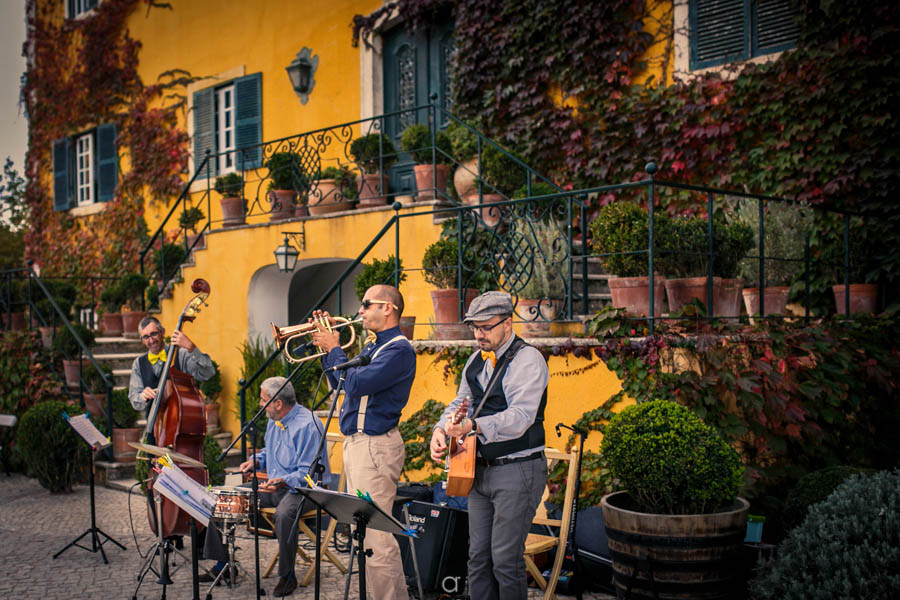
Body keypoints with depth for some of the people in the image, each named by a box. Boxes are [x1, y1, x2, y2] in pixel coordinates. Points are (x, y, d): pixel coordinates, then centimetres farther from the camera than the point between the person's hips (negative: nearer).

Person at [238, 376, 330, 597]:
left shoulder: (308, 425, -21)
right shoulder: (274, 421, 9)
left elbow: (308, 473, -23)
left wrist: (282, 482, -38)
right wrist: (255, 461, 6)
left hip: (304, 488, -9)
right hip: (274, 485, 9)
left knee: (284, 513, -38)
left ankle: (287, 576, -20)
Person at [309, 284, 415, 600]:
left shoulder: (399, 349, -14)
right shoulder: (373, 346, 16)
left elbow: (357, 384, -24)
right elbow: (340, 384, 22)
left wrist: (334, 349, -11)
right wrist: (326, 347, 12)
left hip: (375, 446, -10)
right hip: (355, 443, 10)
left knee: (376, 535, -10)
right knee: (362, 531, 16)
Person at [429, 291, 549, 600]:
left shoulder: (528, 359, -13)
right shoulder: (476, 360, 13)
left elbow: (519, 418, -25)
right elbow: (460, 403, 18)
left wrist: (472, 425, -38)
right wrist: (441, 430, -3)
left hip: (518, 471, -8)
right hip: (481, 469, 8)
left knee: (505, 559, -5)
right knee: (478, 556, 11)